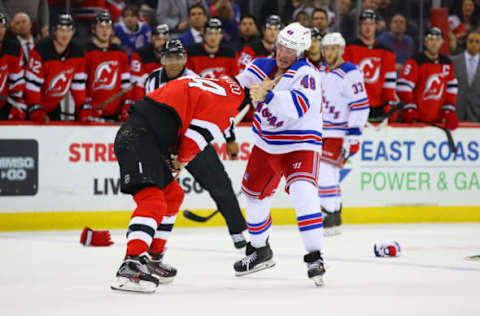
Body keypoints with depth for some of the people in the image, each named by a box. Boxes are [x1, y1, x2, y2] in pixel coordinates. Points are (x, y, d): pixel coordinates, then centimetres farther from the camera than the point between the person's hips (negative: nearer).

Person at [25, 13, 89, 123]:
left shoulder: (77, 53, -5)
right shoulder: (41, 51, -23)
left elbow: (78, 85, 1)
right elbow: (32, 86, -23)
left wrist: (84, 110, -6)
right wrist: (37, 113, -27)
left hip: (54, 107, 5)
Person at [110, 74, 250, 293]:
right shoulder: (228, 100, -5)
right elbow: (193, 139, -9)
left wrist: (173, 158, 19)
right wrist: (181, 161, 11)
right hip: (138, 141, -10)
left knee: (173, 195, 24)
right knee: (153, 202, -22)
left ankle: (152, 259, 29)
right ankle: (131, 265, -36)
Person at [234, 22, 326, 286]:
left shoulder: (306, 74, -20)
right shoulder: (263, 67, -1)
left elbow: (298, 106, -38)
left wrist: (267, 96, -50)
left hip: (300, 145, -7)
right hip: (266, 145, 7)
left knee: (302, 193, -27)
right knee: (254, 195, 15)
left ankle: (314, 257, -23)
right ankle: (259, 250, 38)